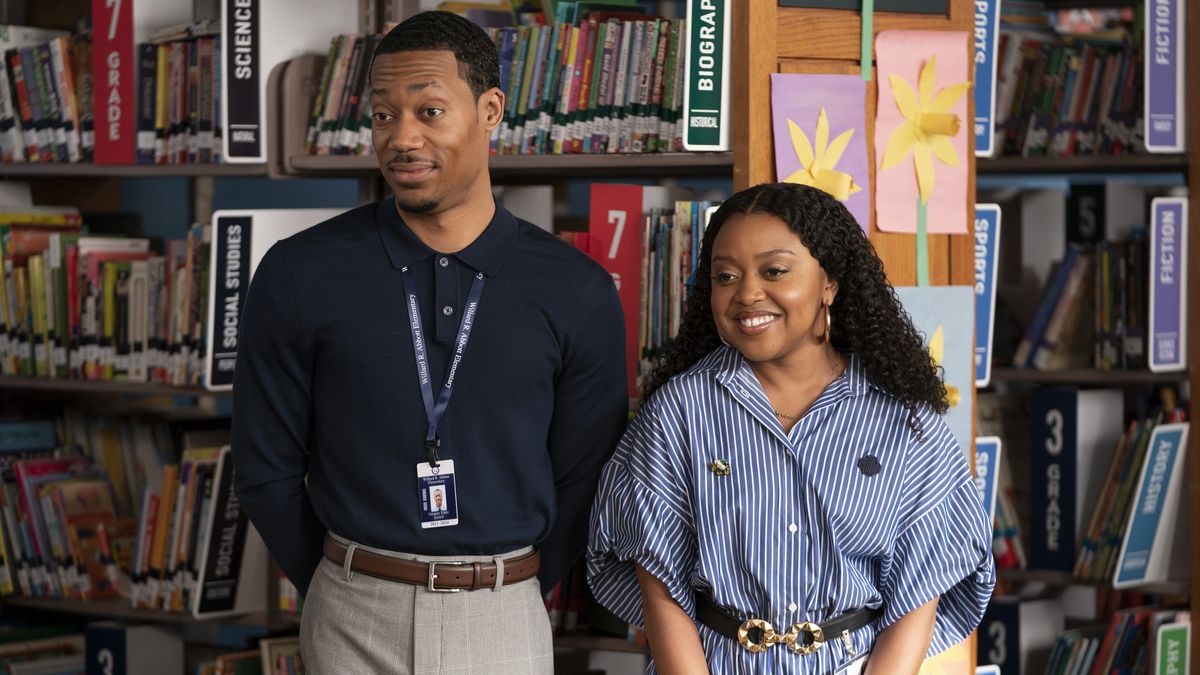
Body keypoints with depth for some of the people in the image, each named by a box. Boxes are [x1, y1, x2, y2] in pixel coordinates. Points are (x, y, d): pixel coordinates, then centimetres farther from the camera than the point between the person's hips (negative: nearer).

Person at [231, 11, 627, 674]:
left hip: (503, 621, 1)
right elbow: (267, 469, 2)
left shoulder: (576, 292, -3)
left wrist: (511, 596, 8)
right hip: (352, 621, 0)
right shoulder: (299, 276, -5)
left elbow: (581, 477, 5)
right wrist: (351, 594, 7)